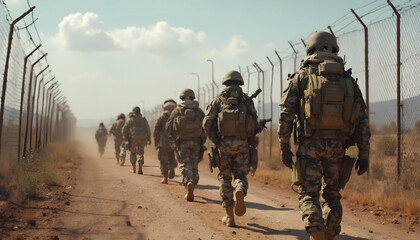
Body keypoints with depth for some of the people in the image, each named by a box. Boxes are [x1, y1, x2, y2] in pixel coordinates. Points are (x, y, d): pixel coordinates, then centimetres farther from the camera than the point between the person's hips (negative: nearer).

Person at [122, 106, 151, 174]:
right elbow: (147, 129, 5)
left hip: (133, 138, -1)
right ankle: (140, 169, -18)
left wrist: (125, 139, 0)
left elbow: (124, 129, -4)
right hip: (142, 138, 1)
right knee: (140, 153, 1)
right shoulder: (143, 119, 8)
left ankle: (134, 169, 20)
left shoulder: (130, 119, 3)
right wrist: (148, 139, 12)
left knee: (133, 153, 15)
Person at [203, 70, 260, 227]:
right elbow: (255, 126, 3)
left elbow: (207, 123, -2)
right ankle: (240, 191, -23)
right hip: (242, 144, 1)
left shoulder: (218, 99, 7)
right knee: (240, 175, 13)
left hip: (224, 144, 0)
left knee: (225, 178, 11)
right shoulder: (247, 100, 9)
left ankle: (229, 216, 7)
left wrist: (215, 140, 12)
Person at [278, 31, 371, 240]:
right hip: (338, 145, 3)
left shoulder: (302, 76, 4)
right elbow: (362, 120, 6)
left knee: (309, 195, 1)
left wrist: (284, 147, 2)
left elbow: (286, 115, -4)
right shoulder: (348, 80, 11)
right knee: (332, 196, 17)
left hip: (310, 145, -3)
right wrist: (364, 154, 9)